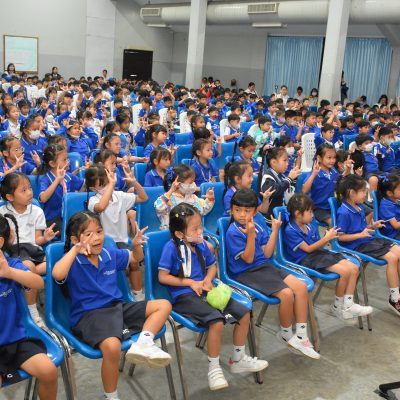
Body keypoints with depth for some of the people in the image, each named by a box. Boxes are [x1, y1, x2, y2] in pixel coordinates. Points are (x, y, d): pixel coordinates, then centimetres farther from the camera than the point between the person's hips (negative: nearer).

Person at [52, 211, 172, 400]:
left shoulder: (110, 253, 7)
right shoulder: (73, 261, -9)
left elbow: (136, 258, 25)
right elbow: (57, 275, -34)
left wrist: (136, 244, 3)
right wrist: (75, 250, -26)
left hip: (118, 307, 7)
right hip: (88, 315, -7)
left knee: (163, 305, 0)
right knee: (112, 346, -37)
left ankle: (143, 343, -22)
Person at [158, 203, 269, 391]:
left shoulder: (201, 244, 7)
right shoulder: (172, 247, -12)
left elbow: (212, 266, 21)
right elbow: (162, 277, -11)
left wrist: (208, 280, -1)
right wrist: (190, 282, -13)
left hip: (204, 290, 7)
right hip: (184, 296, -7)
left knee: (244, 313, 0)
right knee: (217, 322, -30)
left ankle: (238, 359, 20)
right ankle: (214, 368, -7)